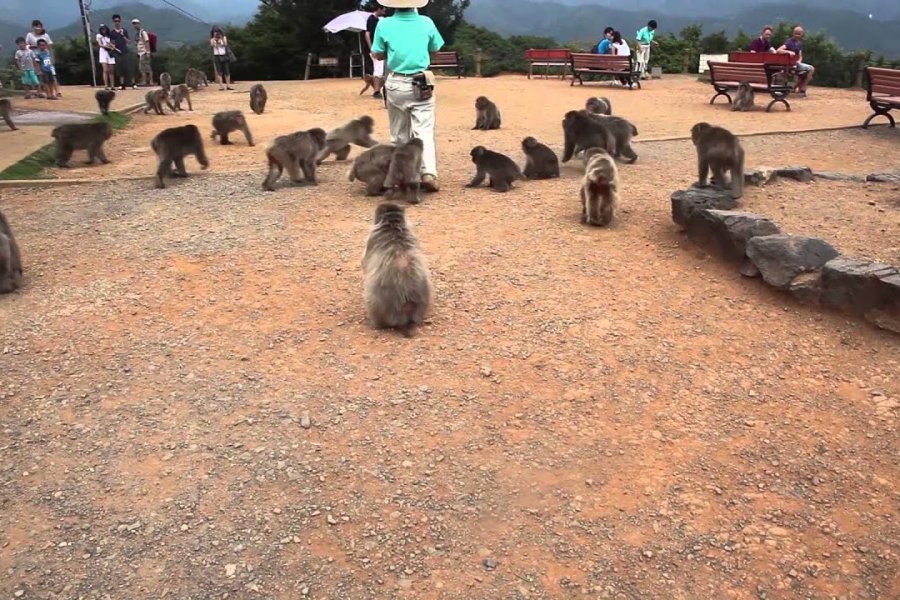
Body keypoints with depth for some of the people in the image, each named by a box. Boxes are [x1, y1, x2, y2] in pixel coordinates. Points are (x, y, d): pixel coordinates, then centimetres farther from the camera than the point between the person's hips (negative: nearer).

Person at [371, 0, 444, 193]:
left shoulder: (384, 25, -6)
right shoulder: (426, 23, -3)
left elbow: (378, 55, 4)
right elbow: (435, 49, 11)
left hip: (396, 84, 0)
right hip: (421, 84, 0)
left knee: (399, 134, 12)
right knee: (424, 131, -1)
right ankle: (429, 173, -16)